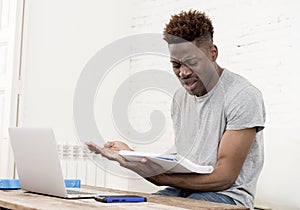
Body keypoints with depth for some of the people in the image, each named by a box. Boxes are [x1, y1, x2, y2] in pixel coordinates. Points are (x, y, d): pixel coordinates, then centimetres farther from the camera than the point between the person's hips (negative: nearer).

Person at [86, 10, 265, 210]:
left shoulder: (243, 96, -13)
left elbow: (223, 177, -17)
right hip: (183, 189, 5)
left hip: (228, 194, -5)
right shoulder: (180, 97, 11)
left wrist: (157, 176, -26)